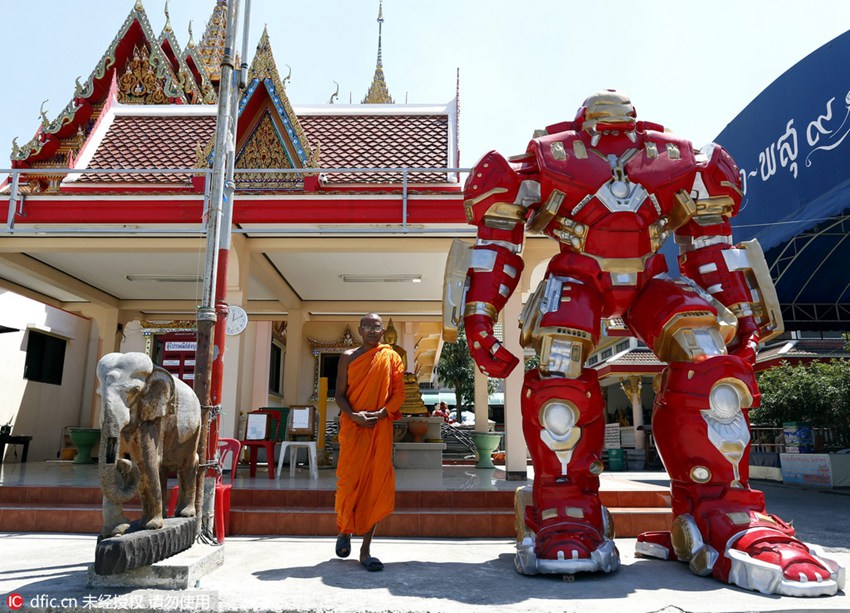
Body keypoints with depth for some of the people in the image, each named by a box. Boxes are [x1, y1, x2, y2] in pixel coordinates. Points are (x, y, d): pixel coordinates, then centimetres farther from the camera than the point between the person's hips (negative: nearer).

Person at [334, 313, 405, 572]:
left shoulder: (390, 357, 7)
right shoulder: (348, 356, 7)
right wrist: (354, 415, -14)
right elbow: (340, 394, 4)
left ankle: (366, 549, 9)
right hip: (353, 427, 0)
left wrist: (380, 414, -13)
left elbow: (399, 392, 2)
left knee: (376, 485, 0)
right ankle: (344, 531, 28)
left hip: (381, 428, 0)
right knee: (349, 481, -1)